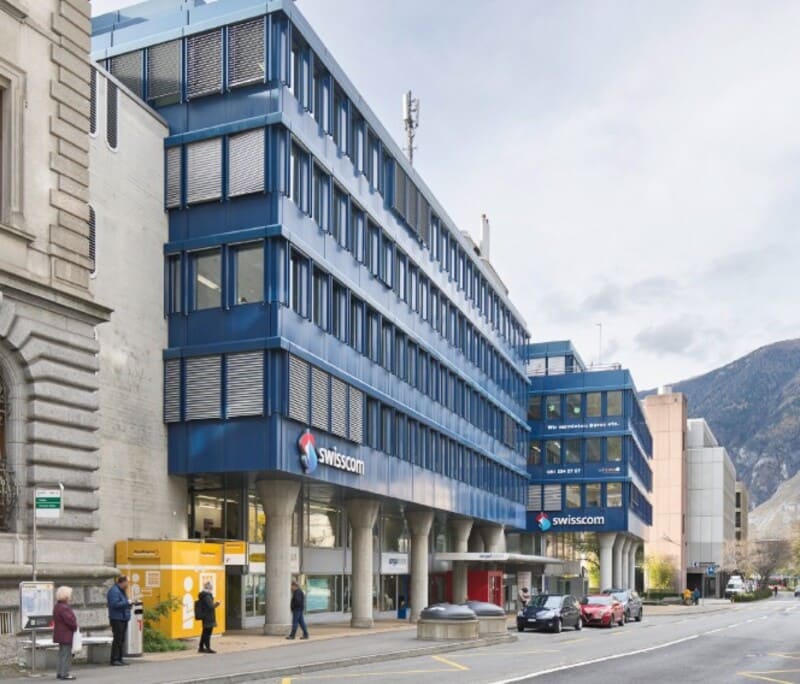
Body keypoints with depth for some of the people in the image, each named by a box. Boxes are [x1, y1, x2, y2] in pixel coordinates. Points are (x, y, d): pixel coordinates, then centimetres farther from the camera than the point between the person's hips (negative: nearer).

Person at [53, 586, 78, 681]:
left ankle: (61, 673, 23)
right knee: (66, 654, -5)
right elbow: (70, 620, -25)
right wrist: (75, 627, -8)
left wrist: (74, 626, 8)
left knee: (62, 653, 17)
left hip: (61, 634, 11)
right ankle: (64, 674, -3)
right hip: (66, 635, -11)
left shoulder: (58, 606, 12)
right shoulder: (64, 608, -22)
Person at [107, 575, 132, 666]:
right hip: (117, 619, -10)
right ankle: (114, 659, -5)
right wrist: (127, 602, -18)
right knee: (117, 639, -9)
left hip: (123, 618, 10)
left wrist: (130, 603, 9)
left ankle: (119, 659, 16)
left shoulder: (121, 591, 18)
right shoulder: (114, 591, -14)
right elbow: (115, 604, -24)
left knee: (121, 639, 11)